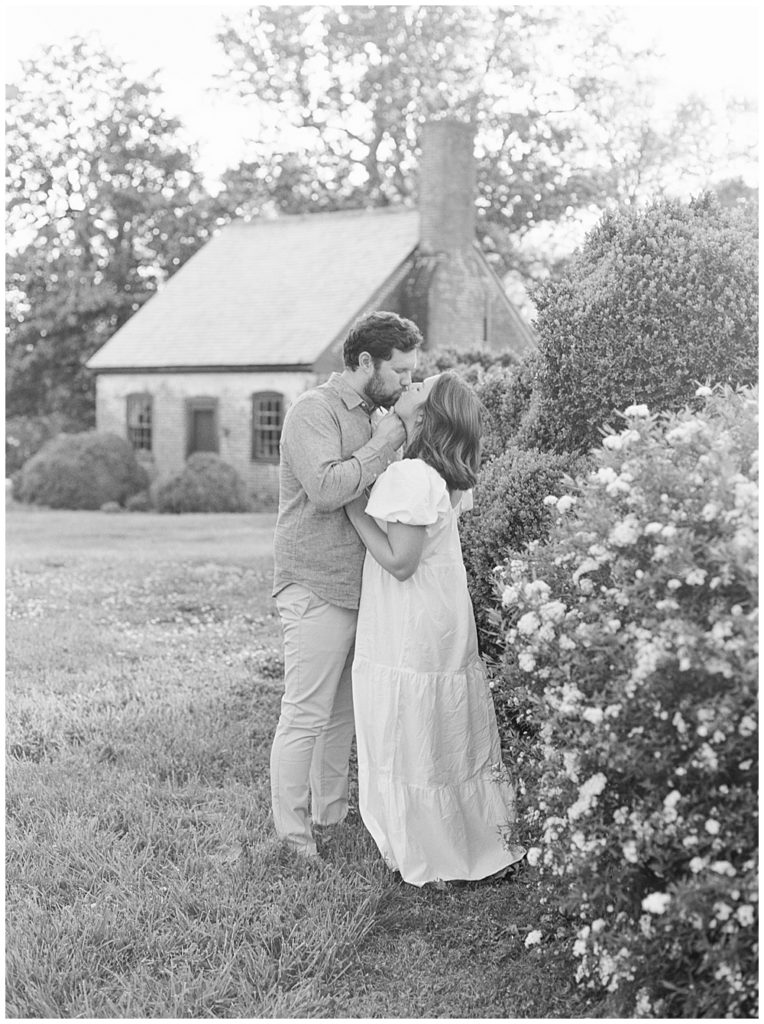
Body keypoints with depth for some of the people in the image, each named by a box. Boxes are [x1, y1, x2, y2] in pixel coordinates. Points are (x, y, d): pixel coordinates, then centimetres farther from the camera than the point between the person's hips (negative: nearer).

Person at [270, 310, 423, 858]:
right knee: (306, 716, -3)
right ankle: (292, 837, 5)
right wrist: (384, 442, -17)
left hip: (358, 587, 9)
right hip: (316, 588, -9)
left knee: (343, 713, 15)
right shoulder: (315, 411, -11)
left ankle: (331, 814, 27)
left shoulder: (372, 415, 16)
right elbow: (327, 489, -25)